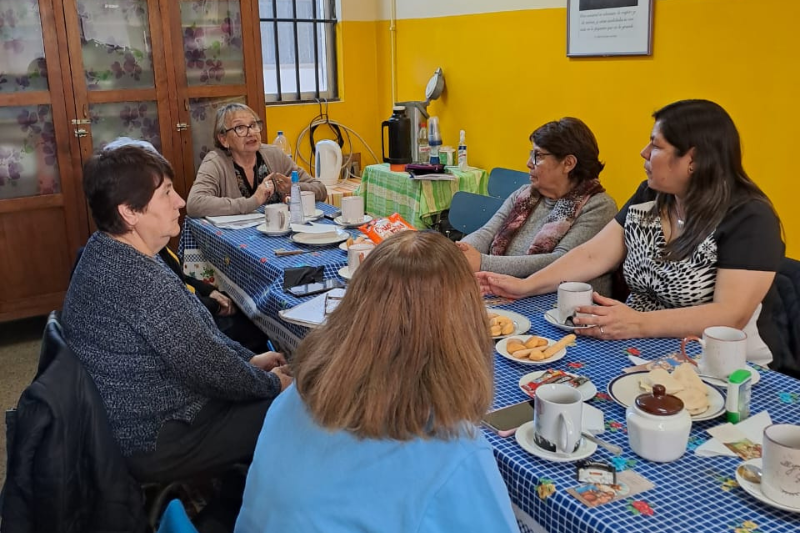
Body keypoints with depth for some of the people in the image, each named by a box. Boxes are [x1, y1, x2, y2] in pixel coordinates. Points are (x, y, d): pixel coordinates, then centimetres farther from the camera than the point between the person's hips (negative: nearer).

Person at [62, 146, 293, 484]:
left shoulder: (104, 251, 0)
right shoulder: (141, 280, -32)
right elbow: (209, 368, -25)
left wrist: (248, 358, 8)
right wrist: (271, 384, -8)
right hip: (156, 445, -9)